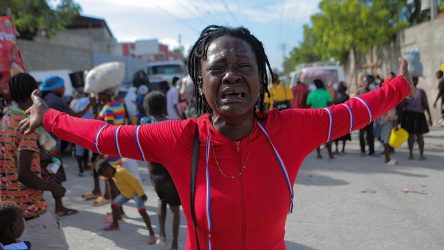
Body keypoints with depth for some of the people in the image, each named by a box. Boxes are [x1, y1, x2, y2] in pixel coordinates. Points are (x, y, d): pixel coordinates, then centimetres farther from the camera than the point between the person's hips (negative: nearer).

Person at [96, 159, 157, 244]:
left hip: (136, 192, -9)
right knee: (114, 205, 14)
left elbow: (135, 181, -31)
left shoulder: (121, 172, -32)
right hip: (126, 193, 9)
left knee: (142, 211, -23)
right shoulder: (114, 172, -5)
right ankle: (115, 224, 36)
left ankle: (152, 233, -22)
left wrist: (142, 194, -27)